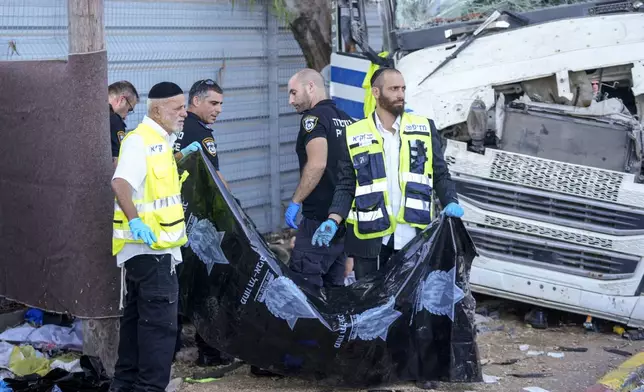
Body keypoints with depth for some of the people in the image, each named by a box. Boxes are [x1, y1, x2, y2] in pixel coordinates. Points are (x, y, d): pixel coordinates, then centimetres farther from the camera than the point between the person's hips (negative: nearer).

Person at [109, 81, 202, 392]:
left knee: (137, 317, 17)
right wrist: (134, 220, -41)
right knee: (159, 321, -7)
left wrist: (181, 156, 20)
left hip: (148, 247, 10)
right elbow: (121, 182, -31)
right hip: (150, 247, -10)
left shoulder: (161, 141, 14)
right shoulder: (141, 141, -17)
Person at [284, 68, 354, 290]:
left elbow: (317, 164, -24)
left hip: (319, 217, -9)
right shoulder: (346, 119, 16)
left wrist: (295, 202, -17)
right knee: (335, 285, 15)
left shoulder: (314, 117, -10)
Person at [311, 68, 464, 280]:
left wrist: (451, 203, -9)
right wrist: (333, 221, -9)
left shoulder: (424, 128, 9)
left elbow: (441, 175, 10)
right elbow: (346, 186, 6)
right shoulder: (354, 135, 5)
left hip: (413, 235, 1)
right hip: (369, 236, -1)